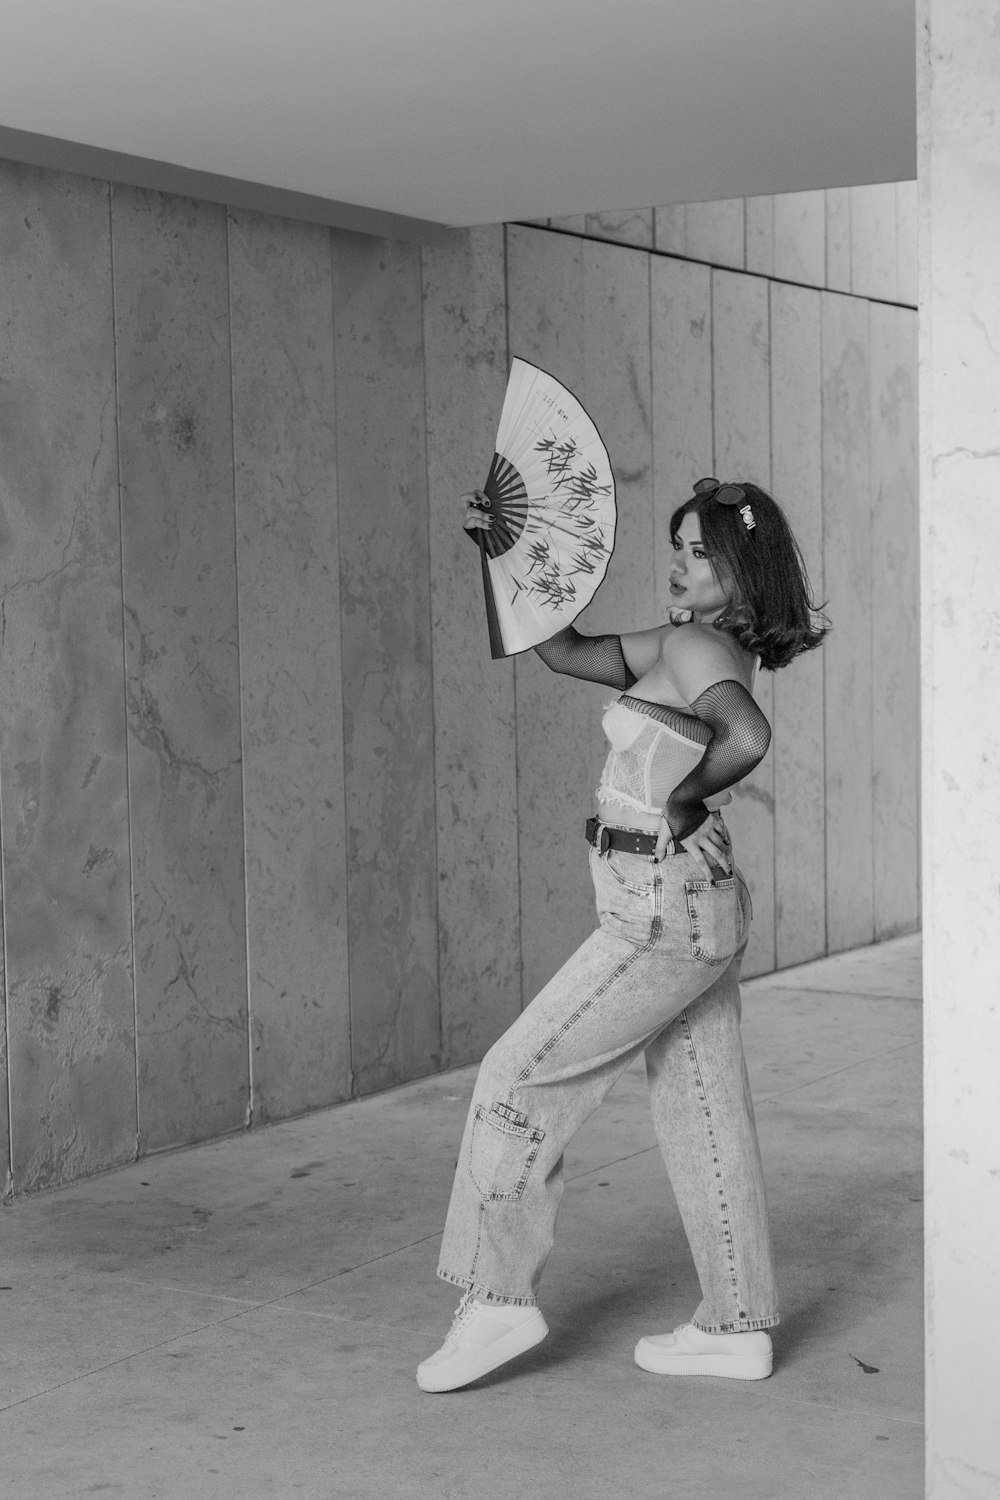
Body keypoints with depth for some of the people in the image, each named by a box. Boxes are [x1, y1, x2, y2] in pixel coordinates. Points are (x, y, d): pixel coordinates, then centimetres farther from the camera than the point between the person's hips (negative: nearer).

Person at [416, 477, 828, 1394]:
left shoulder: (694, 646, -17)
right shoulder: (683, 647, 12)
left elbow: (747, 738, -38)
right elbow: (564, 651, 18)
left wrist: (685, 798, -21)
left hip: (663, 914, -10)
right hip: (694, 908, 10)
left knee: (519, 1080, -1)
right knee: (702, 1115, 13)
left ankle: (498, 1299, 7)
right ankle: (738, 1328, 21)